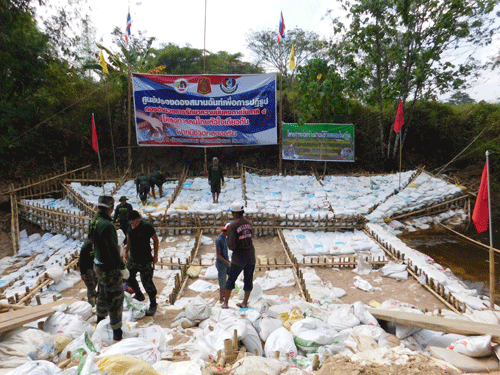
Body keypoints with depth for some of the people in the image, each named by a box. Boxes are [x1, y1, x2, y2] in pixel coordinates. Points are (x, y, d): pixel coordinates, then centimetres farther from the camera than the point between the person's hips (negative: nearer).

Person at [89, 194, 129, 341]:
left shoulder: (94, 221, -2)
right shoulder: (107, 225, -30)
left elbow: (91, 239, 14)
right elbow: (113, 250, -28)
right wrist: (122, 268, -20)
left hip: (98, 264, 9)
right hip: (110, 268, -9)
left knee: (103, 294, 28)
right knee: (116, 297, 5)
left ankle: (100, 321, 50)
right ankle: (117, 332, 16)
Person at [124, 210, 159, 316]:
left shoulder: (146, 226, -19)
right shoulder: (130, 226, 0)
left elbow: (155, 240, -11)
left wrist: (155, 255, -8)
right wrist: (127, 251, 23)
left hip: (145, 260, -7)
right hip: (132, 259, 7)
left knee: (147, 282, -4)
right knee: (128, 277, 19)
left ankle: (153, 304, 13)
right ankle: (139, 296, 42)